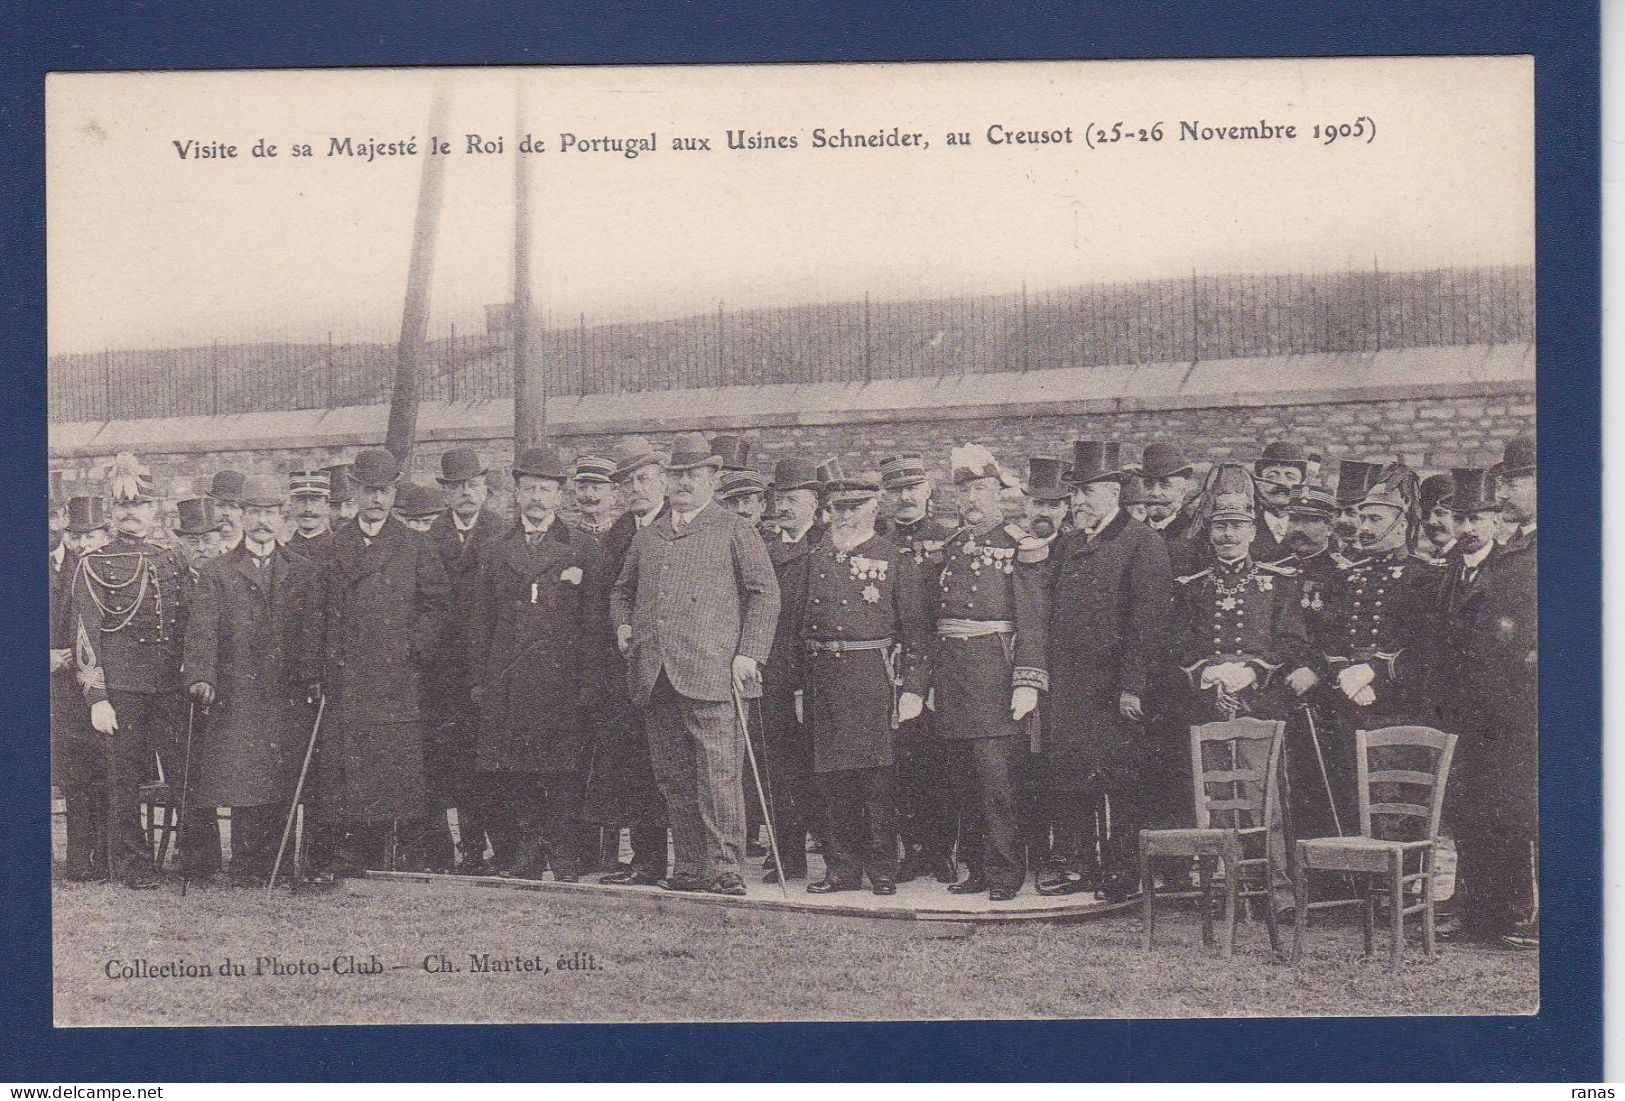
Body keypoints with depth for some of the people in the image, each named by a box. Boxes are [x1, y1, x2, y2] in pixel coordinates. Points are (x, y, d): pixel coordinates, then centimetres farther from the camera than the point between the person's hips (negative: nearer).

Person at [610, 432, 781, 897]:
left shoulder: (735, 530, 8)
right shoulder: (647, 537, 23)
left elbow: (765, 592, 3)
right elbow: (622, 590, 34)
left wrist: (749, 653, -6)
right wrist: (623, 624, 13)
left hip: (709, 670, -5)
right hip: (653, 674, 5)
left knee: (718, 774, -9)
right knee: (673, 778, 6)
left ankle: (725, 870, -7)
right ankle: (688, 868, 13)